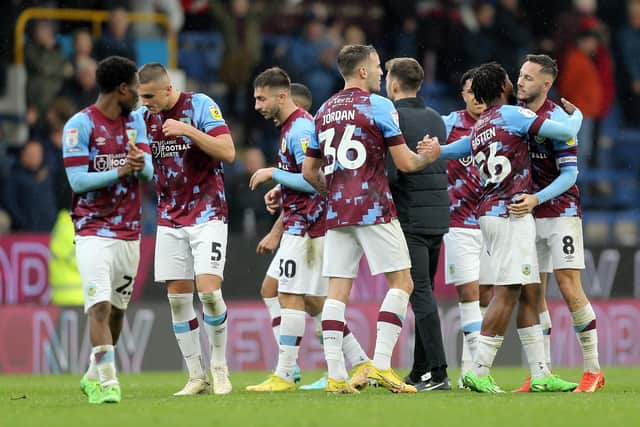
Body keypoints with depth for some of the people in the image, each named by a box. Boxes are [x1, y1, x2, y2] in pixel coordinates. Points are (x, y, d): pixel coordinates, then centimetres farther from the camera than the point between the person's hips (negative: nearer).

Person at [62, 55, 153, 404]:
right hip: (94, 232, -6)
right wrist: (120, 171, -23)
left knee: (118, 309, 11)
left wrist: (140, 162, -20)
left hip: (129, 232, 6)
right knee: (100, 306, -17)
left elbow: (149, 171, 3)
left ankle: (94, 376, 27)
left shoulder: (135, 120, 11)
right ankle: (108, 384, -20)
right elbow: (78, 180, -12)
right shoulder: (80, 124, -8)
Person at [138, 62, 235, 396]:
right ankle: (196, 377, 7)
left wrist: (189, 131, -25)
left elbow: (228, 152, -16)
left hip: (207, 214, -5)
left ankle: (219, 366, 3)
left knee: (208, 289, -15)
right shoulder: (143, 117, 5)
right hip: (169, 217, 5)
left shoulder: (200, 106, -10)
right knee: (177, 297, 0)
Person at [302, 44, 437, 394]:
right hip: (374, 209, -6)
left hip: (336, 213, 6)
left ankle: (335, 374, -3)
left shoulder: (324, 111, 14)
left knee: (338, 290, 4)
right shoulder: (378, 106, -5)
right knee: (401, 282, 0)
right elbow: (405, 162, -6)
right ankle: (381, 365, -11)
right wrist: (428, 156, 14)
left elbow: (309, 171, 17)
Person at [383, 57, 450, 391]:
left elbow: (389, 172, -18)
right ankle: (421, 372, 15)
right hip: (438, 216, 8)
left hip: (410, 217, -8)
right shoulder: (435, 119, 14)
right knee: (424, 292, 12)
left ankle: (438, 373, -14)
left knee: (420, 294, -9)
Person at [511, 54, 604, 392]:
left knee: (569, 287, -10)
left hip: (560, 211, -6)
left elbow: (569, 174, -16)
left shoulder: (556, 119, -14)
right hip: (529, 214, 6)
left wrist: (537, 199, -27)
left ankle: (593, 370, -4)